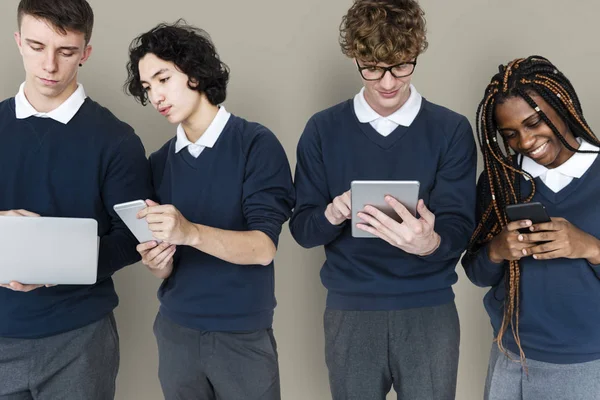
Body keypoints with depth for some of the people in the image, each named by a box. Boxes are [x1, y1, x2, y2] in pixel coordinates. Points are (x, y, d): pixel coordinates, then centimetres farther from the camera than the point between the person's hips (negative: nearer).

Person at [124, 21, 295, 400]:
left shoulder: (256, 143, -10)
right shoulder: (159, 162, 6)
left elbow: (263, 247, -17)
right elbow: (168, 269, 7)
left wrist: (190, 232, -31)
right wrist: (157, 262, -14)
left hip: (243, 334, -4)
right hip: (175, 330, 4)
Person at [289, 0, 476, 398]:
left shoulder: (451, 129, -3)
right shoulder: (323, 129, 0)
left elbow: (459, 229, -9)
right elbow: (302, 228, 0)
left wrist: (429, 242, -32)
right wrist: (332, 214, -23)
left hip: (430, 311, 0)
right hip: (350, 312, 1)